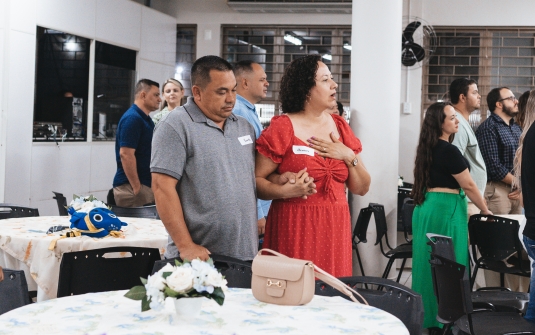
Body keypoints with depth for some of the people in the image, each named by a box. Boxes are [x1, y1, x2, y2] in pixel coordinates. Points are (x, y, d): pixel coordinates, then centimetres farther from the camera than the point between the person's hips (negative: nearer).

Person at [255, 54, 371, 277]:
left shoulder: (340, 127, 12)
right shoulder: (282, 127, -4)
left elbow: (362, 188, 12)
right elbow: (256, 181, -7)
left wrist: (349, 156, -3)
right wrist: (285, 190, -23)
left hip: (335, 229, 5)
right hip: (294, 228, -5)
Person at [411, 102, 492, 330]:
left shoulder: (428, 148, 11)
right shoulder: (448, 151, -16)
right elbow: (468, 186, -11)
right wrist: (485, 211, 1)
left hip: (427, 207, 9)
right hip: (445, 209, -9)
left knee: (430, 262, 13)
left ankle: (427, 315, 20)